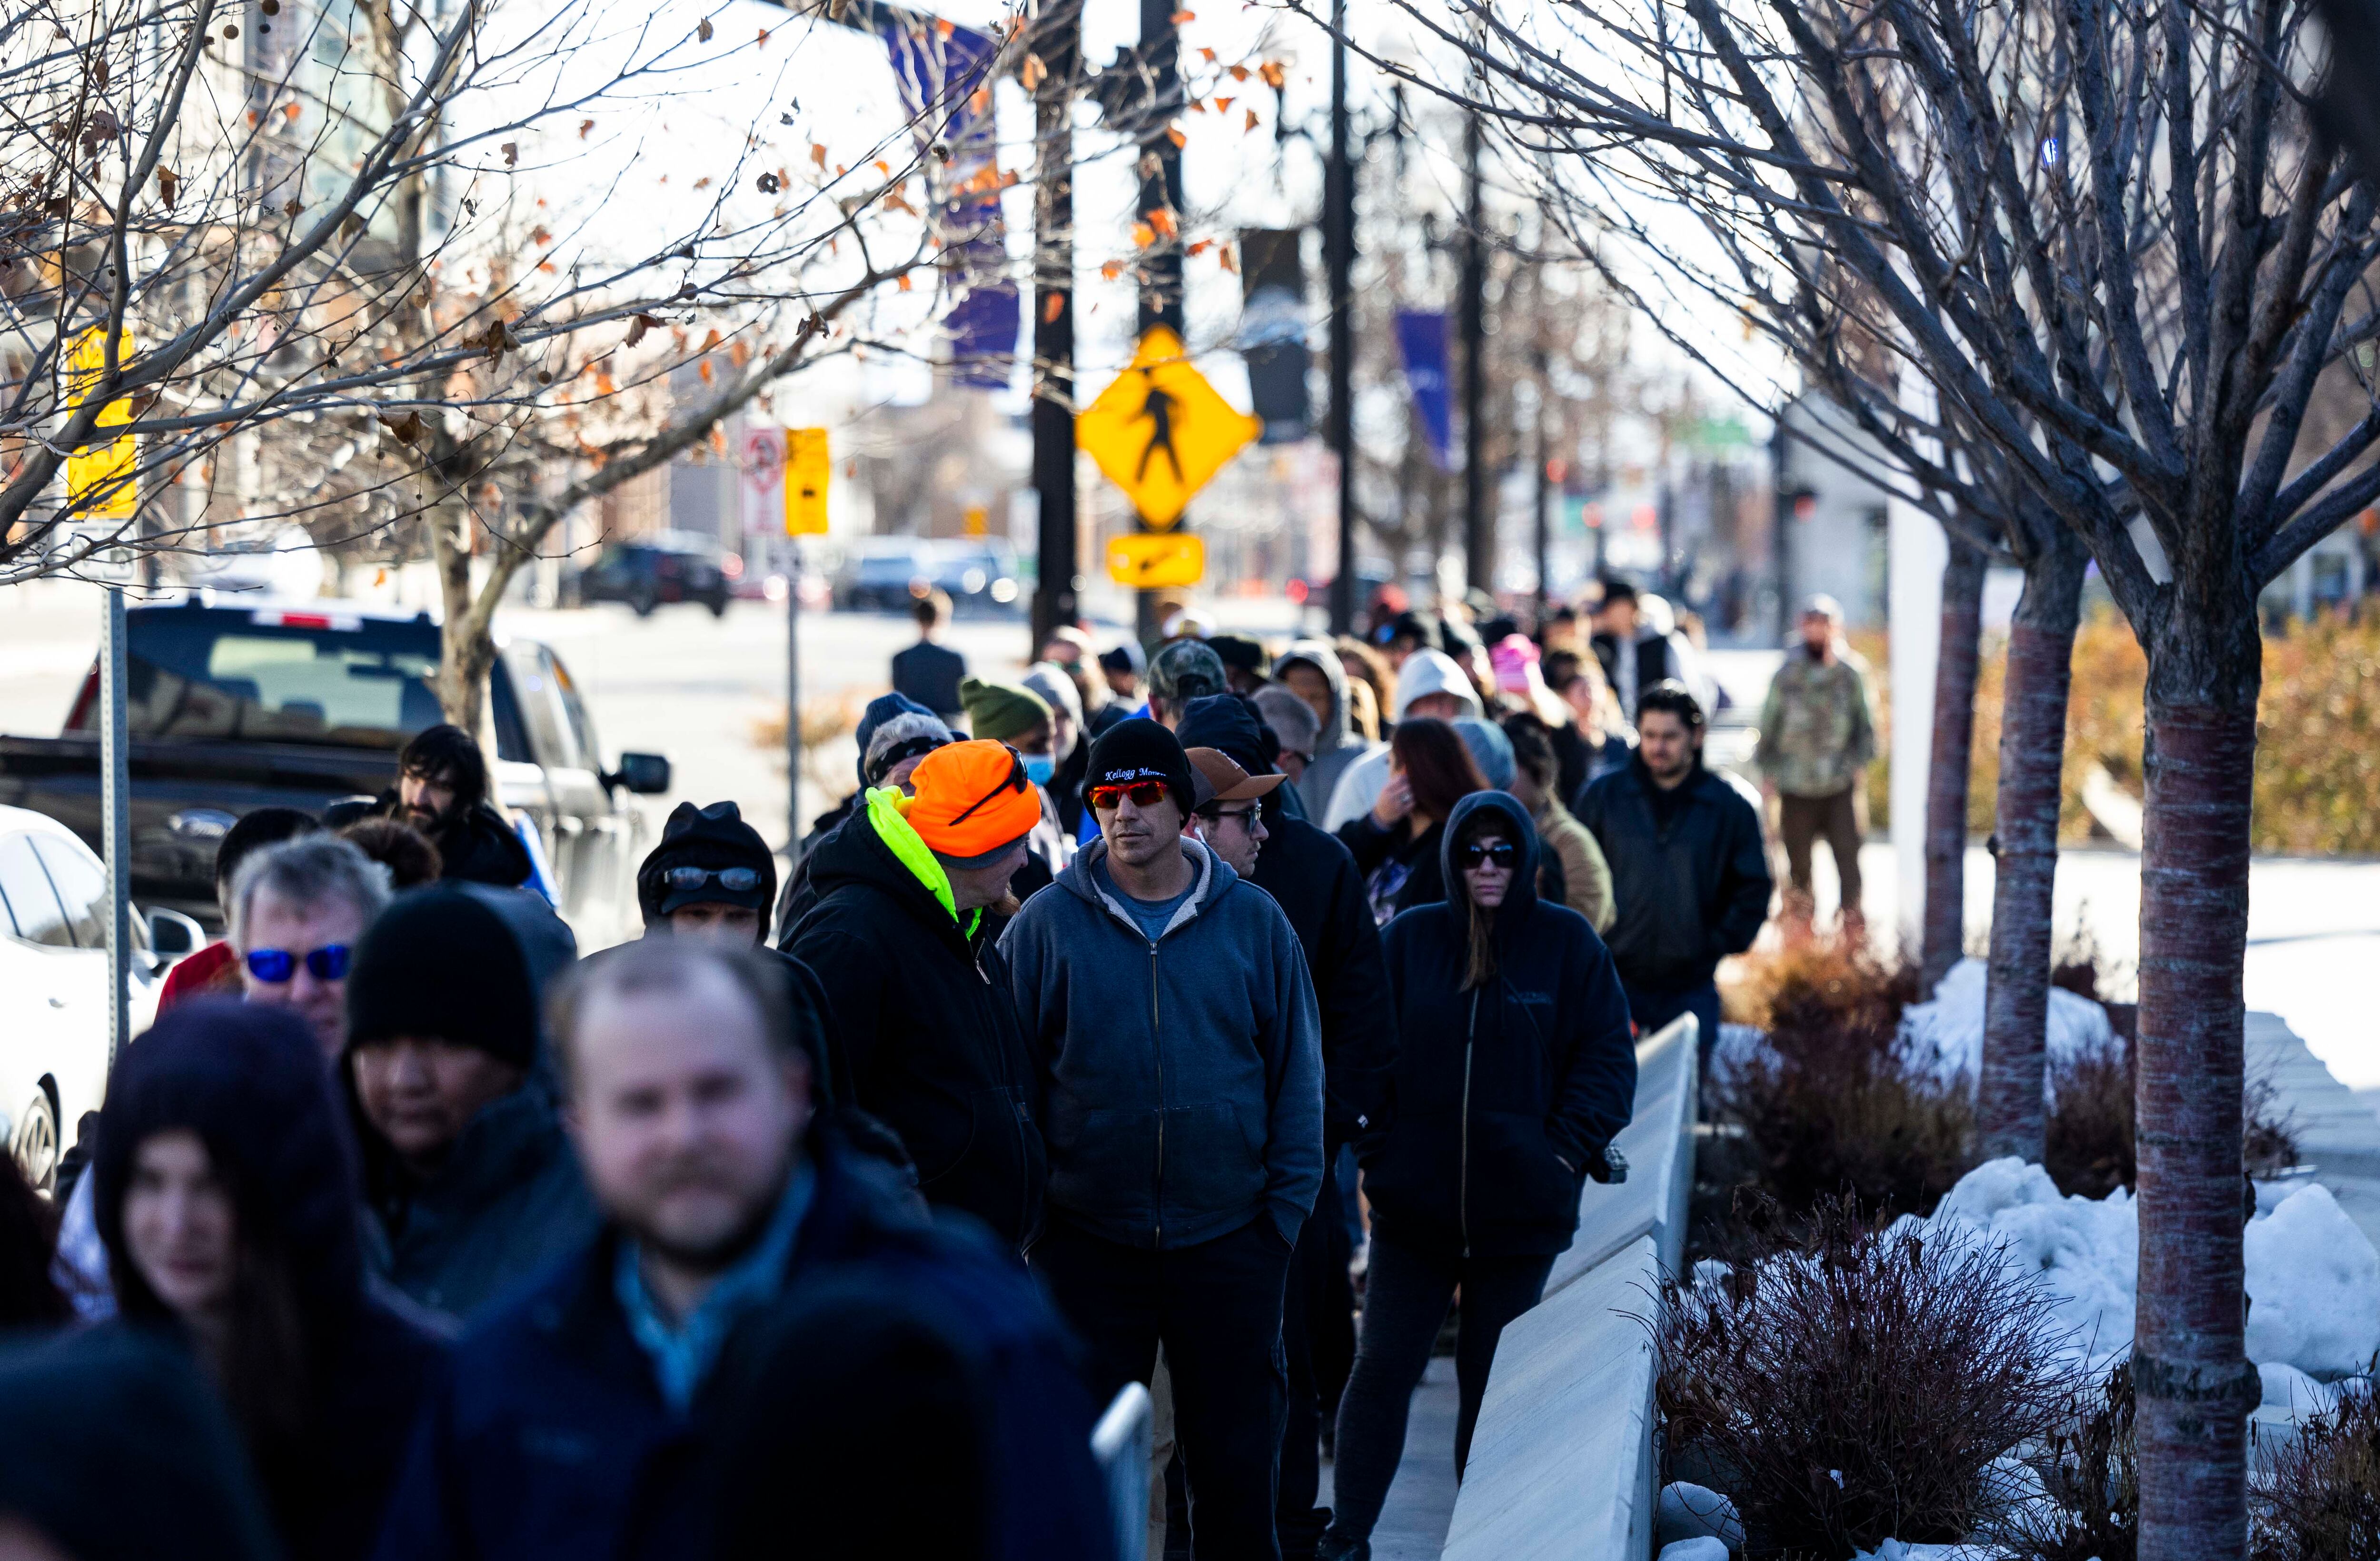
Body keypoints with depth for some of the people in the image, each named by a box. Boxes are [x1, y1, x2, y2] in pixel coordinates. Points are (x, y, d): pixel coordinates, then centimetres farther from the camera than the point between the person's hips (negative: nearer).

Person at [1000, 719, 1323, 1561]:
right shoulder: (1048, 923, -1)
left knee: (1236, 1466, 7)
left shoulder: (1252, 921, 2)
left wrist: (1286, 1208, 0)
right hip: (1087, 1240, 0)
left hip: (1229, 1240, 1)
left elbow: (1297, 1075, 6)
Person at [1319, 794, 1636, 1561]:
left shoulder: (1567, 942, -1)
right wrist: (1377, 1147, -2)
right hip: (1414, 1202, 1)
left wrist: (1569, 1150, -8)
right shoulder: (1411, 938, 2)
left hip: (1520, 1209, -1)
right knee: (1381, 1369, -1)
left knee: (1492, 1380, 7)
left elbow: (1608, 1057, 1)